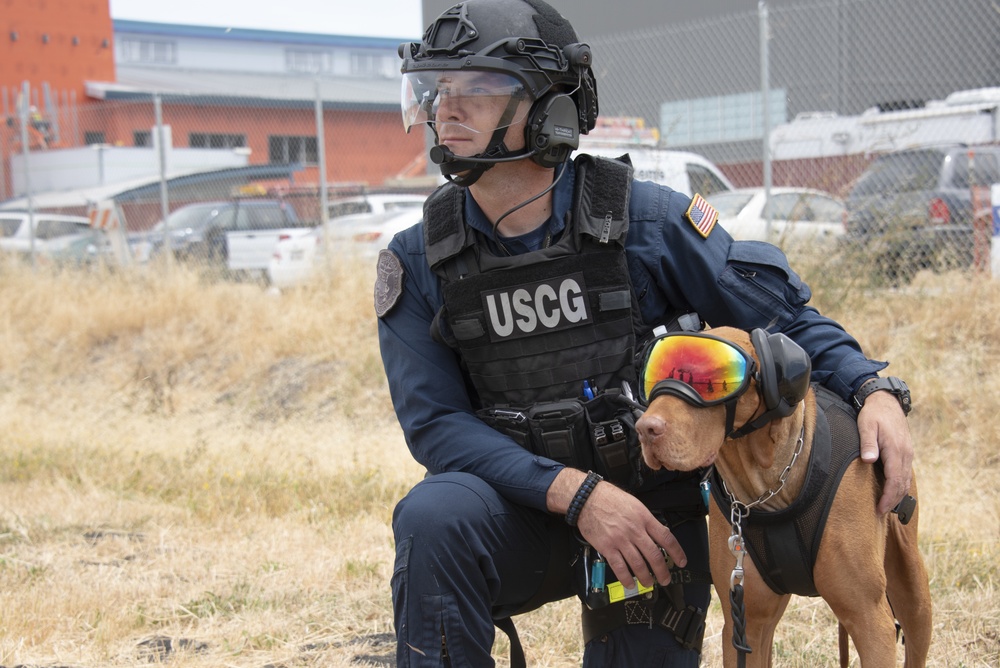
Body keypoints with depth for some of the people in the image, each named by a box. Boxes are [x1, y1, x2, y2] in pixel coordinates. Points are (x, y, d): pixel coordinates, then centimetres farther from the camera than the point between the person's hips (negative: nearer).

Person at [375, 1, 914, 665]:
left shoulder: (645, 220, -12)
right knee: (434, 516, -30)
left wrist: (872, 390, -21)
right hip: (529, 511, 0)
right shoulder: (416, 263, -7)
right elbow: (436, 423, -11)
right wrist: (573, 492, -24)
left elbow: (778, 310, -3)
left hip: (653, 516, 1)